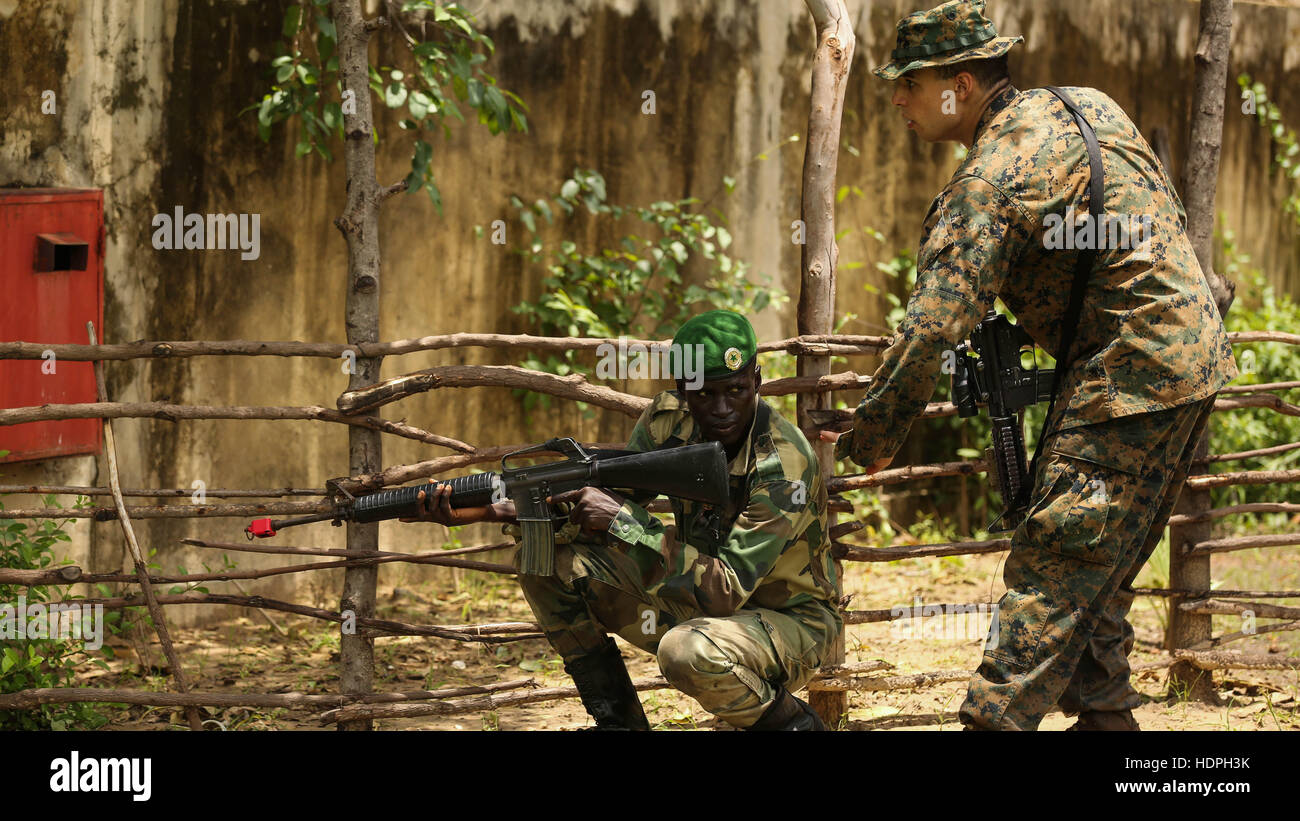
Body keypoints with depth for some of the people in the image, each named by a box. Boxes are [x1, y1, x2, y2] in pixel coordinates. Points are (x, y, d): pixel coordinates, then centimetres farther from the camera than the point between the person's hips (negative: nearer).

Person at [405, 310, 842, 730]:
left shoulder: (784, 465, -30)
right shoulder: (670, 419, -9)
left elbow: (727, 589, -35)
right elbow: (609, 505, -2)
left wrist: (622, 521, -37)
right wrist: (482, 511, -15)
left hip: (788, 618, -7)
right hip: (700, 597, 7)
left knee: (687, 651, -40)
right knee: (549, 558, -7)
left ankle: (790, 720, -8)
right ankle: (619, 722, 1)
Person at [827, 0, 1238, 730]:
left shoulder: (990, 183, -16)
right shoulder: (1086, 105, 11)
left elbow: (933, 326, -21)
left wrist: (871, 440, -12)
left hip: (1130, 379, -9)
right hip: (1194, 353, 9)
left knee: (1051, 567, -11)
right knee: (1098, 571, 17)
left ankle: (996, 721, -15)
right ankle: (1105, 716, 21)